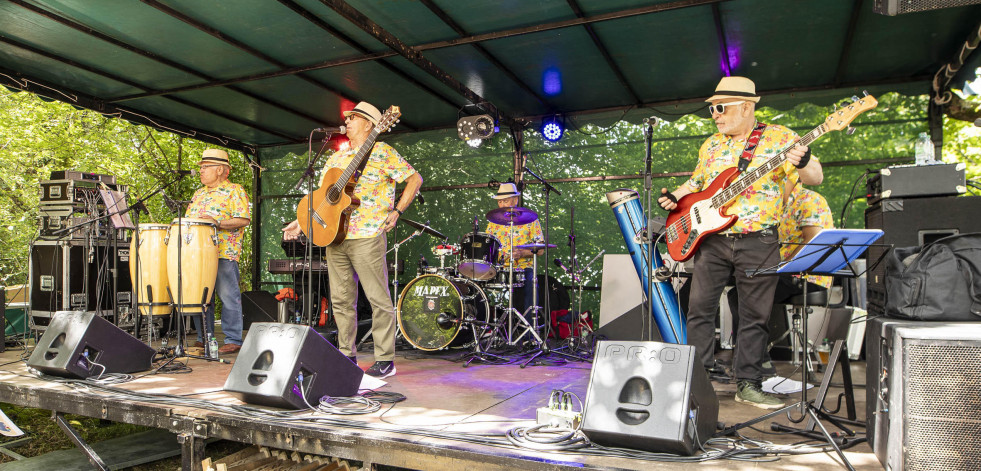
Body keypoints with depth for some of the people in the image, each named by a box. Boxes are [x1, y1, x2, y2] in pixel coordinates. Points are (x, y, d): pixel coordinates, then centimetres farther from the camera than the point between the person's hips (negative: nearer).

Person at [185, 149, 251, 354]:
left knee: (228, 297, -6)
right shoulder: (199, 194, 24)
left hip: (224, 254, -7)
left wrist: (217, 223, -19)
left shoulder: (234, 191, 1)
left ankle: (233, 340, -1)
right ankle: (204, 338, 18)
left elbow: (244, 219, -9)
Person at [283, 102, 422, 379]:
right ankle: (347, 355, 21)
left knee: (378, 299, -4)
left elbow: (415, 179, -3)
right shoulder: (336, 158, 21)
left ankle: (385, 360, 3)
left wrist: (396, 211, -9)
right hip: (334, 237, 7)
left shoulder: (381, 152, 1)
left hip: (367, 237, -7)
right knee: (341, 300, 9)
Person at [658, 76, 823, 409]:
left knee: (755, 315, 4)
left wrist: (803, 163, -27)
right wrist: (676, 198, 3)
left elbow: (815, 178, -4)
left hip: (758, 242, -3)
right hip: (711, 238, 3)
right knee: (700, 308, 1)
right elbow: (696, 183, 23)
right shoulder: (711, 145, 14)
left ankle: (747, 384, 16)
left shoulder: (779, 137, 1)